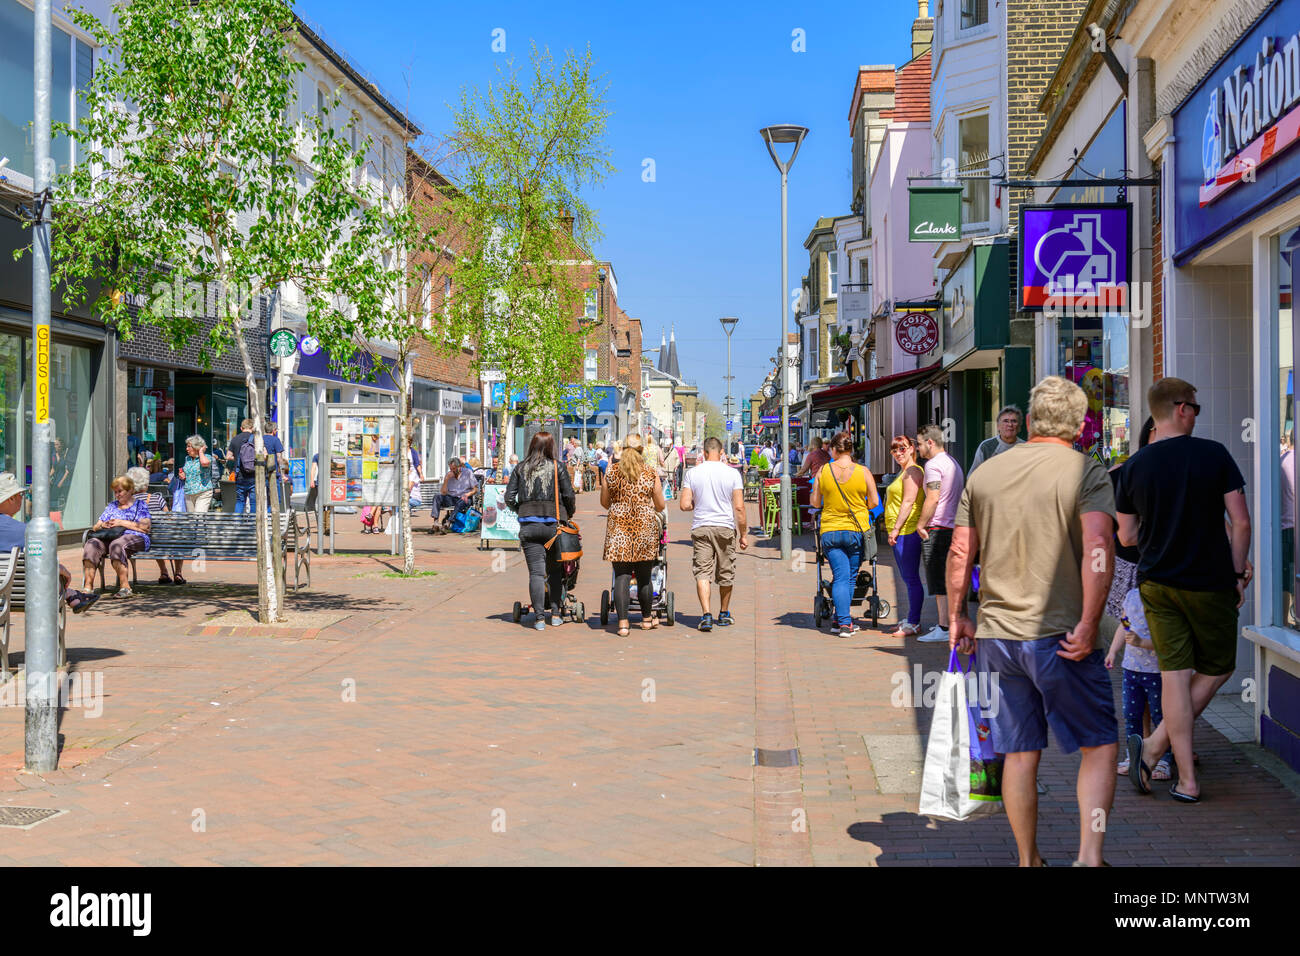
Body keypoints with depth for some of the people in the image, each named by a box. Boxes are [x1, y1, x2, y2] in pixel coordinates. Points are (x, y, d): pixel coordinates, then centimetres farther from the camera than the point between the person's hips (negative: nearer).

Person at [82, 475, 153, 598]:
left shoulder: (140, 505, 13)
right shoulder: (112, 506, 28)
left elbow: (145, 527, -4)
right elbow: (95, 527, 24)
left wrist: (122, 523, -8)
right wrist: (103, 525, -1)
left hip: (135, 538, -5)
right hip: (109, 537, 5)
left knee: (116, 545, -39)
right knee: (91, 544, -26)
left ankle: (125, 586, -39)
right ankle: (88, 586, -35)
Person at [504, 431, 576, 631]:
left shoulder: (521, 468, 6)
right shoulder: (557, 467, 1)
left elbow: (509, 498, 3)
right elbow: (569, 496, -3)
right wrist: (568, 514, 15)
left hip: (528, 525, 1)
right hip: (553, 523, -1)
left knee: (536, 572, 0)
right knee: (555, 571, 14)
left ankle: (539, 618, -2)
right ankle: (556, 614, 16)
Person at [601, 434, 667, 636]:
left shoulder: (612, 473, 2)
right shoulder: (651, 474, 1)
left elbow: (604, 502, 11)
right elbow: (660, 505, 6)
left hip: (618, 527, 0)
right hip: (645, 527, 0)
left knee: (621, 576, 0)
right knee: (644, 577, 11)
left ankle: (623, 623, -5)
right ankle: (647, 619, 25)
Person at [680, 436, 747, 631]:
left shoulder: (692, 473, -1)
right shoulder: (732, 473, -3)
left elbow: (685, 505, -4)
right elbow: (739, 507, -5)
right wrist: (743, 534, 3)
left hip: (701, 528, 0)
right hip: (726, 527, 0)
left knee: (702, 573, 0)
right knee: (726, 574, 14)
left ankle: (706, 614, -16)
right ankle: (724, 614, 28)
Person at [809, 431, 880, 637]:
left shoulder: (823, 472, -2)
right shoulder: (863, 472, -4)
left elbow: (815, 503, 4)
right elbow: (874, 502, 1)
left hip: (830, 531, 0)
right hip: (857, 530, 0)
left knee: (840, 577, 1)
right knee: (851, 577, 13)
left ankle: (844, 622, -7)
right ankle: (843, 617, 20)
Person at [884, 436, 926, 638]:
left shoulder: (913, 471, -11)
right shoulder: (904, 472, 21)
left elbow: (908, 502, -19)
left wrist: (896, 529, -21)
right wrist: (894, 530, 26)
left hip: (907, 531, -11)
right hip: (900, 533, 11)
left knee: (911, 579, -8)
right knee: (908, 579, 15)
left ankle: (913, 624, -6)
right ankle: (912, 620, 21)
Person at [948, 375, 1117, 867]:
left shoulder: (985, 472, 8)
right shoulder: (1086, 471, -5)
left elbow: (959, 554, 8)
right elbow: (1097, 548, -18)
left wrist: (956, 617, 18)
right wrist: (1088, 626, -16)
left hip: (995, 636, 4)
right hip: (1061, 637, -4)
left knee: (1020, 753, 12)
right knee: (1099, 745, 9)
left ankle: (1028, 860, 22)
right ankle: (1089, 855, -2)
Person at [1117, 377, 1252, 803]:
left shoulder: (1134, 467, 0)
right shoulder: (1213, 454, -7)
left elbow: (1127, 536, 5)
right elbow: (1241, 521, -8)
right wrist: (1238, 572, 4)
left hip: (1156, 583, 3)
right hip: (1210, 582, -3)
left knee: (1175, 675, 5)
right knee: (1216, 670, 14)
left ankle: (1187, 780, 4)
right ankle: (1153, 746, 2)